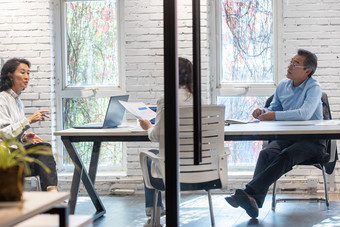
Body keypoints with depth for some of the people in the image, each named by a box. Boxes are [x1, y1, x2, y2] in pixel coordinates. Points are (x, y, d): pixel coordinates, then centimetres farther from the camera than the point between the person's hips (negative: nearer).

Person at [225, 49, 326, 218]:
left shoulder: (314, 88, -10)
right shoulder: (283, 85, 11)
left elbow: (305, 114, -27)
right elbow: (274, 109, 23)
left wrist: (274, 115, -26)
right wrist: (263, 112, -1)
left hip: (312, 140, -5)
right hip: (287, 136, 5)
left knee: (286, 155, -35)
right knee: (266, 153, -26)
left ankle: (249, 192, -46)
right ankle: (255, 200, -43)